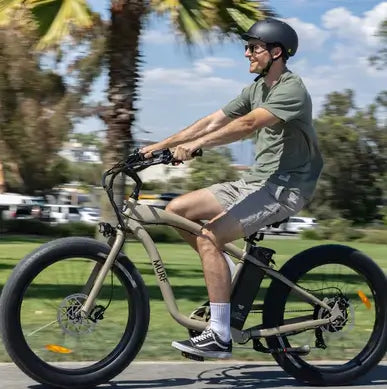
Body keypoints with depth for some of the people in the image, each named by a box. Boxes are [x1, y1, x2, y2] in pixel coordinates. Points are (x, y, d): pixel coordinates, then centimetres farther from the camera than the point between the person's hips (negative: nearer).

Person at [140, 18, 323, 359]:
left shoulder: (292, 89, -15)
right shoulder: (257, 88, 13)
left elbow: (248, 124, -30)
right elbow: (214, 121, 9)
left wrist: (196, 144, -39)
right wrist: (161, 145, 0)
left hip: (285, 187, -9)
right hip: (256, 181, 9)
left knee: (209, 237, -25)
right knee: (176, 210, 0)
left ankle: (220, 337, -21)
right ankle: (229, 279, 9)